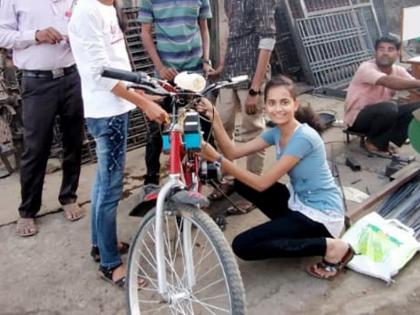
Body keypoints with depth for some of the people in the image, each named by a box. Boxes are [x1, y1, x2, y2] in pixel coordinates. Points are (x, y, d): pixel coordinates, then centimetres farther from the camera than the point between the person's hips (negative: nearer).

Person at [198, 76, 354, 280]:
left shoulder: (303, 138, -25)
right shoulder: (276, 132, 1)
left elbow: (262, 183, -25)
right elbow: (233, 151, -5)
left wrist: (217, 159, -27)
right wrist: (214, 117, -16)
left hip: (322, 215, -8)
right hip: (299, 201, 8)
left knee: (242, 246, -13)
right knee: (242, 184, 2)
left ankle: (330, 247, -8)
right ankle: (291, 228, 10)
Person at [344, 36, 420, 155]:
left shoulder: (399, 70, 1)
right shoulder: (367, 67, -21)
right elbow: (389, 82, -39)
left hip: (382, 115, 7)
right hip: (357, 118, -7)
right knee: (389, 107, -34)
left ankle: (387, 141, -3)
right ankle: (374, 143, -9)